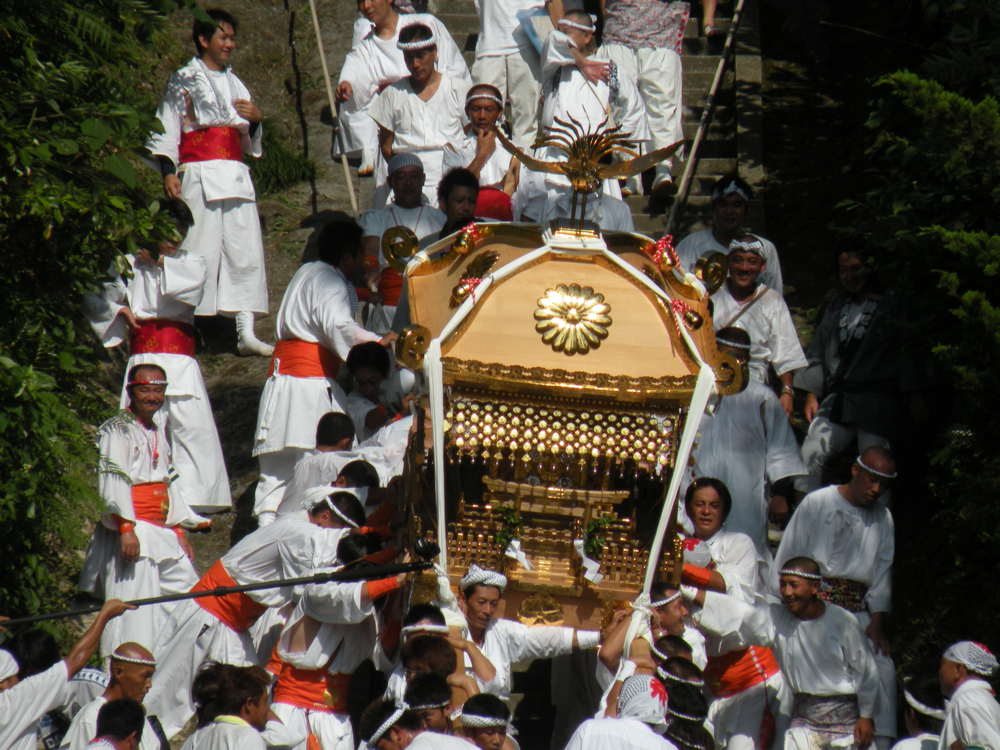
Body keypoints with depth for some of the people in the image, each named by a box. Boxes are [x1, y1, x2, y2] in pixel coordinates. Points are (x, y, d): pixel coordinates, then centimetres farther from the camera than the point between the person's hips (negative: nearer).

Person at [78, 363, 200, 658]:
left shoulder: (158, 432, 20)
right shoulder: (117, 430, -7)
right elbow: (112, 481, -17)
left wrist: (179, 532, 21)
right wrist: (126, 528, -25)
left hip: (162, 534, 9)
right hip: (131, 533, -9)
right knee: (133, 613, -12)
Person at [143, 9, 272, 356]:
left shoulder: (234, 84, 22)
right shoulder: (183, 81, 5)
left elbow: (250, 144, 25)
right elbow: (164, 131, -2)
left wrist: (255, 120, 4)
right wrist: (167, 171, -16)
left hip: (236, 178, 5)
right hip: (199, 178, -5)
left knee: (246, 252, -1)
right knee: (199, 254, -9)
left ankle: (246, 332, 0)